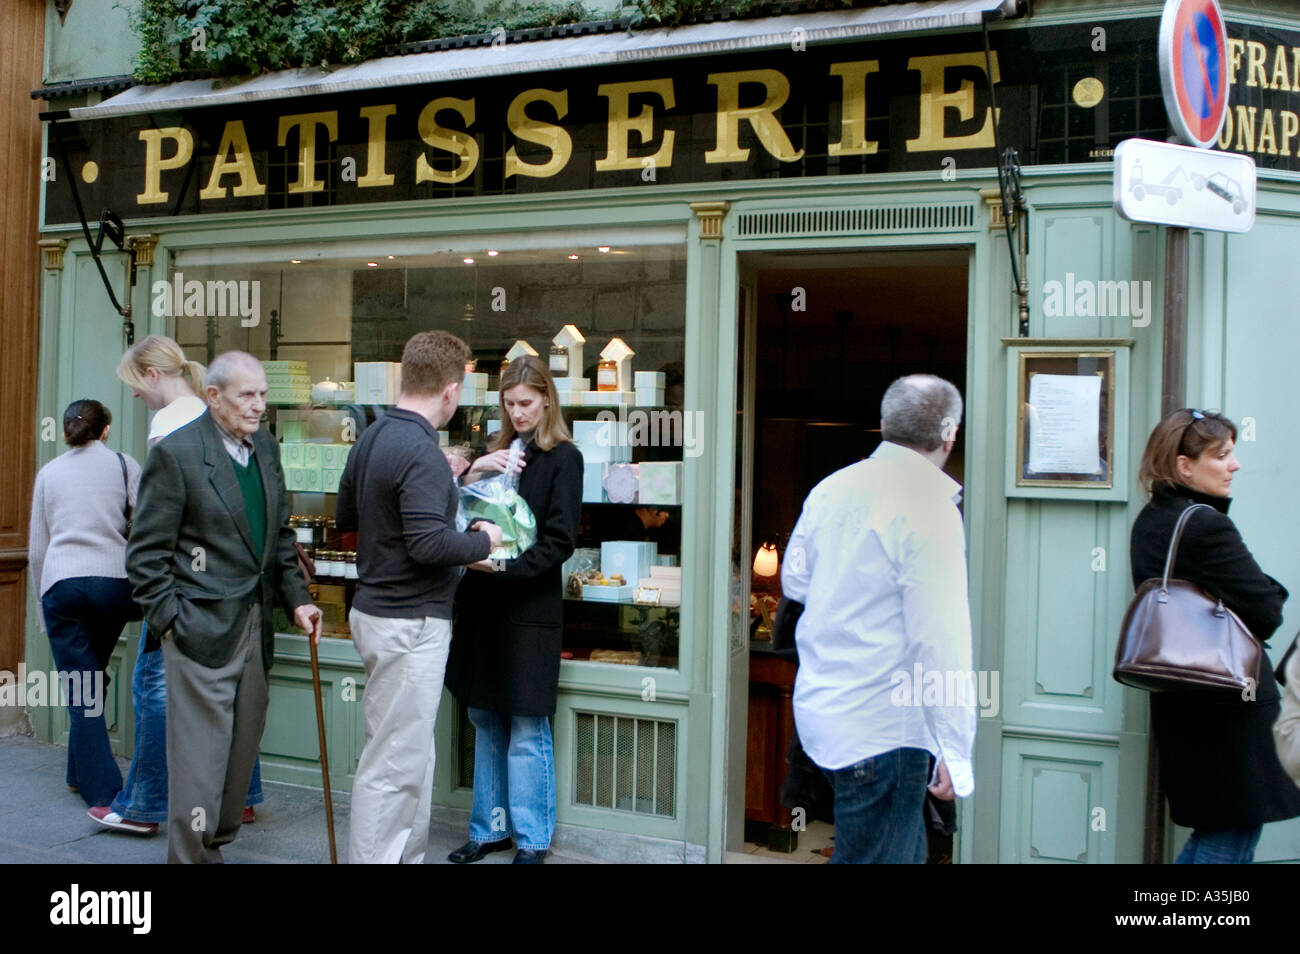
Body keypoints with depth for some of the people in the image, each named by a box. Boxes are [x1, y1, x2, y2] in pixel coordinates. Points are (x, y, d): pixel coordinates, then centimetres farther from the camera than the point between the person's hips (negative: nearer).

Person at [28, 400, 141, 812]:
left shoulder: (49, 473, 15)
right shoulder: (124, 465, 8)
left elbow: (37, 549, 16)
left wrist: (43, 600, 25)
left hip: (61, 582, 0)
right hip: (115, 579, 0)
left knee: (80, 690, 3)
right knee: (92, 680, 17)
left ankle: (102, 790, 2)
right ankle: (81, 772, 26)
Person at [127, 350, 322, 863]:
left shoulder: (265, 446, 11)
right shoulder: (175, 452, -10)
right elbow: (146, 553, -8)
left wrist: (296, 597, 10)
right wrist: (170, 622, -11)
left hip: (255, 627, 7)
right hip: (202, 628, -7)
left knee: (242, 749, 14)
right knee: (200, 755, -2)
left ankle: (215, 842, 30)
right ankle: (190, 854, 9)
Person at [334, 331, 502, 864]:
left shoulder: (372, 438, 10)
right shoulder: (421, 451, -20)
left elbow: (344, 517, 20)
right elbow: (428, 542, -27)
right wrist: (482, 542, -10)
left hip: (376, 610, 10)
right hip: (409, 621, -10)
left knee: (412, 755, 20)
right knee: (394, 762, -1)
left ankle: (408, 856, 31)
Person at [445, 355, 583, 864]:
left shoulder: (563, 457, -4)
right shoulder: (495, 450, 13)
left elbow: (559, 541, -9)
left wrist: (505, 565, -20)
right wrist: (473, 473, -9)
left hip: (530, 608, -6)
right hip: (483, 606, 6)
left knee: (527, 731, -1)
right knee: (486, 722, 13)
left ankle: (532, 839, 12)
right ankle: (491, 827, 26)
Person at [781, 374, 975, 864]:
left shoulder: (830, 488, 5)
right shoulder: (929, 510, -17)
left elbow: (794, 581, 17)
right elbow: (939, 640, -20)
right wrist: (954, 753, -15)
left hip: (820, 708, 8)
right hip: (882, 726, -8)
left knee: (906, 848, 21)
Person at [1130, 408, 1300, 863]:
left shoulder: (1149, 521, 8)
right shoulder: (1206, 525, -21)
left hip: (1179, 702, 9)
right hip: (1231, 705, -9)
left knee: (1214, 832, 19)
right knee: (1232, 839, 3)